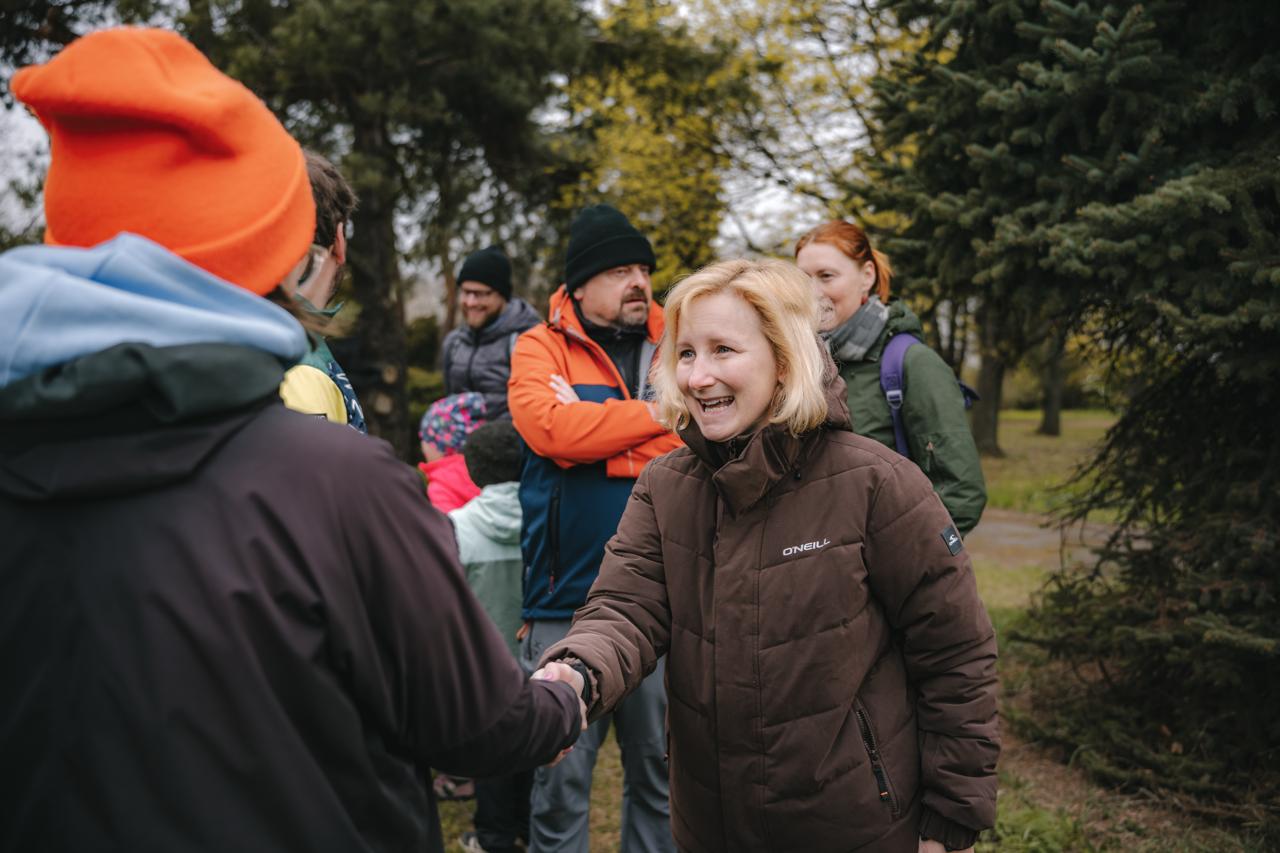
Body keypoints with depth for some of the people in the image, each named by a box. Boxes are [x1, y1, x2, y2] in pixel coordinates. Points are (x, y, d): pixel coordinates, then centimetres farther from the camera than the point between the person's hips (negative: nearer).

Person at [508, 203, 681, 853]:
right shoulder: (541, 348, 1)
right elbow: (549, 425, -19)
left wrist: (596, 451, -12)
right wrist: (660, 415, -13)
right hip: (568, 599, -2)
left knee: (660, 767, 17)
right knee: (561, 776, 8)